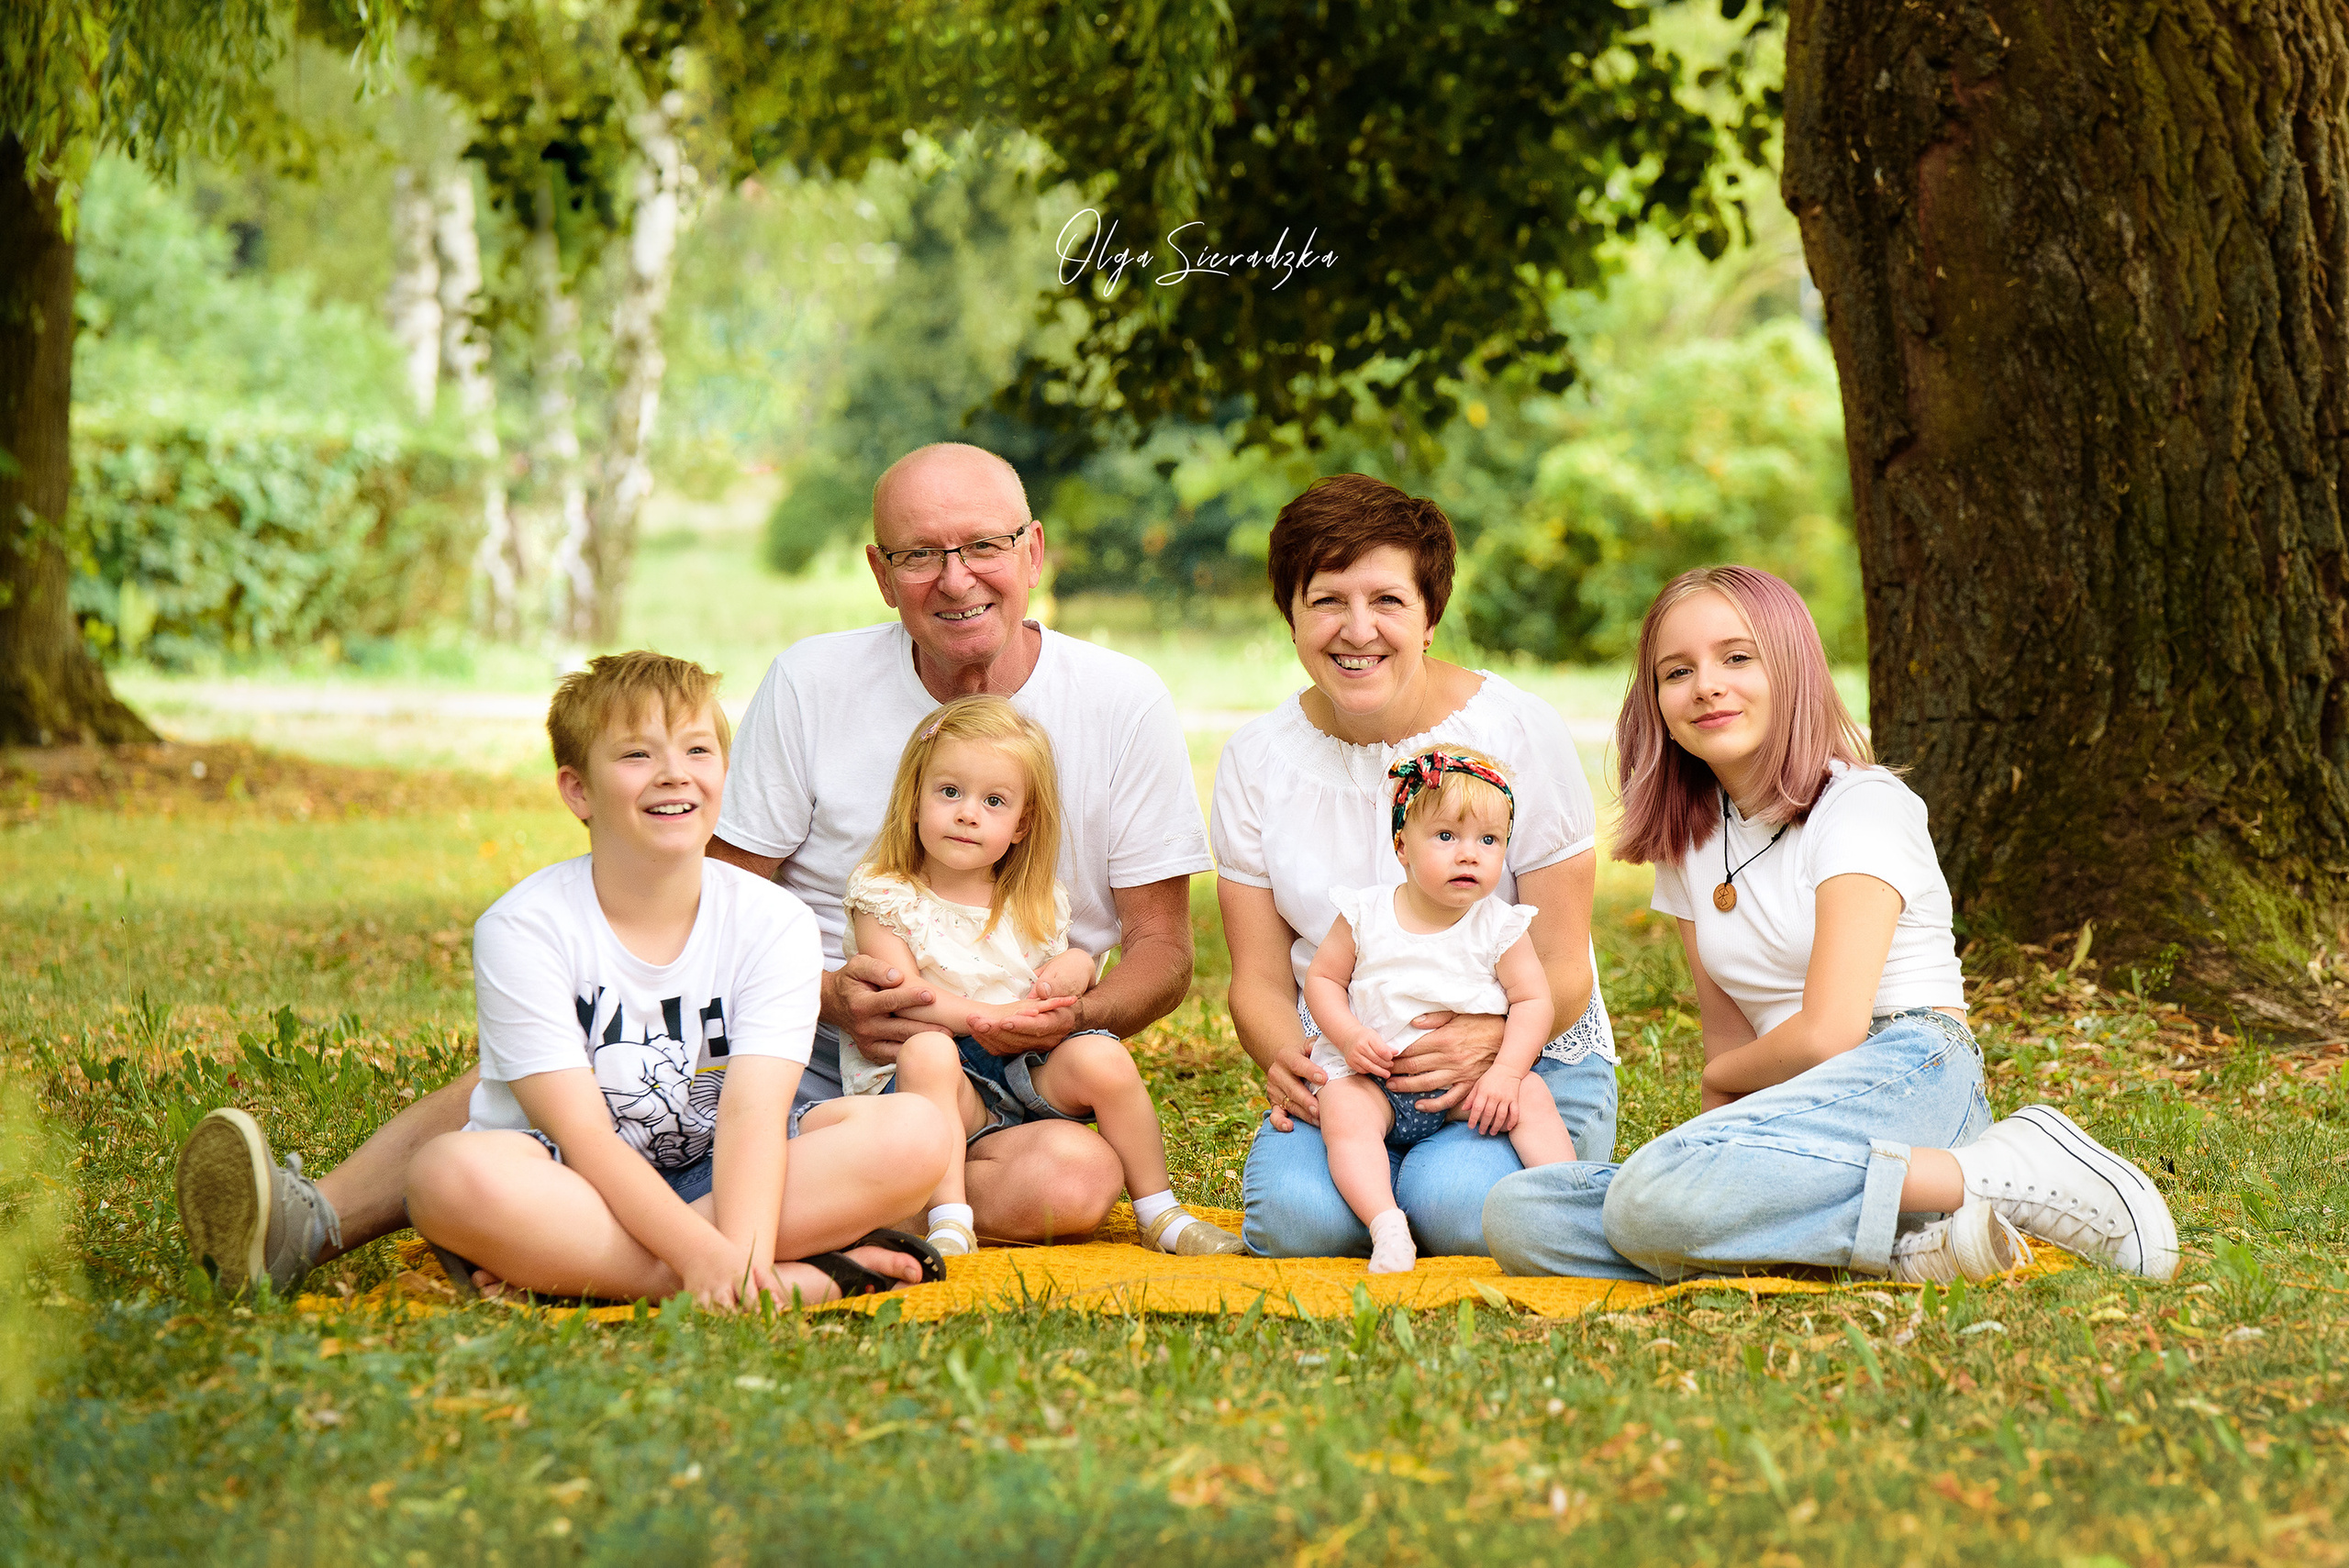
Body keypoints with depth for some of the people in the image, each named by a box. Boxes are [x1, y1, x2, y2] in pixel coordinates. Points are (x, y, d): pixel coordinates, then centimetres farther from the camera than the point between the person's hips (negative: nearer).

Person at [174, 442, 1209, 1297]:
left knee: (1076, 1176, -37)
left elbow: (1162, 954, 3)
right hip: (804, 1040, 1)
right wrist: (826, 994, -17)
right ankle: (315, 1222, -44)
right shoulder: (812, 683, 2)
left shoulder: (1120, 704, 1)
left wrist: (1069, 1020, -19)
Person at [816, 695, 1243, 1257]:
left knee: (1102, 1058, -24)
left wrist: (1078, 966, -1)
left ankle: (1160, 1214, -9)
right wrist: (993, 1015, -21)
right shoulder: (886, 896, -1)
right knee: (927, 1051, -36)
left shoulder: (1037, 905, 13)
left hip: (1030, 1075, 4)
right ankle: (949, 1223, -40)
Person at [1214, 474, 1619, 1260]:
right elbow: (1260, 981, 3)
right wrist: (1286, 1059, -21)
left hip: (1526, 1056, -1)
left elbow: (1563, 967, -6)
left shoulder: (1521, 732, -6)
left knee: (1460, 1205, -32)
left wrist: (1487, 1039, -29)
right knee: (1294, 1211, -30)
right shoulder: (1256, 760, 2)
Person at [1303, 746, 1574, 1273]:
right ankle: (1387, 1226, -42)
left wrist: (1505, 1072, -17)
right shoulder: (1364, 915, -1)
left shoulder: (1499, 928, -2)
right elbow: (1323, 978, 5)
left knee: (1532, 1097, -22)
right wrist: (1349, 1036, -14)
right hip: (1371, 1075, -1)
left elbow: (1533, 999, -3)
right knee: (1344, 1114, -30)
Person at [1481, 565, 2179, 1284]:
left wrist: (1722, 1077, 7)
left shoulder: (1861, 806, -4)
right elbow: (1728, 1034, 15)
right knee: (1516, 1215, -17)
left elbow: (1828, 1032, -12)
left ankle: (2001, 1175, -25)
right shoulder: (1687, 841, 18)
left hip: (1906, 1076, -8)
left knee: (1653, 1199, -36)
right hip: (1803, 1121, 8)